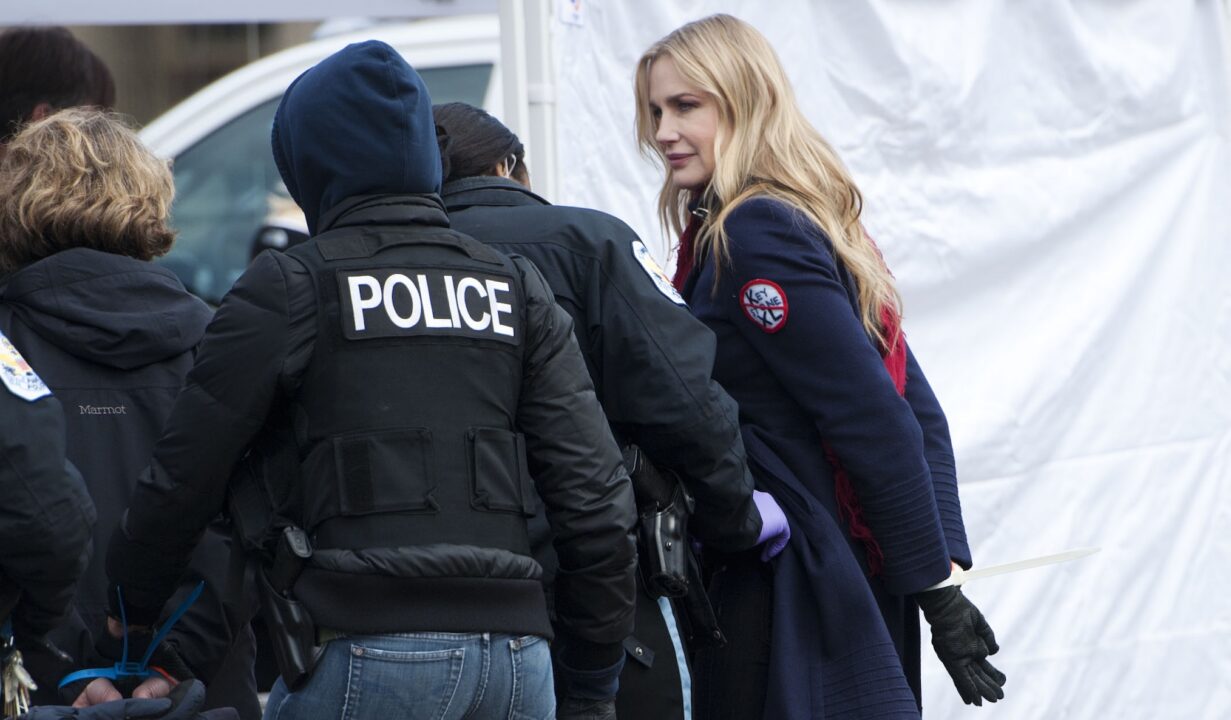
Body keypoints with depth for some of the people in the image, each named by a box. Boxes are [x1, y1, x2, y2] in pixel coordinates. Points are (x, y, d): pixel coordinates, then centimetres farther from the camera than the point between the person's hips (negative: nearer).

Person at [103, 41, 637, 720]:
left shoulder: (287, 286, 3)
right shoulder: (519, 288, 14)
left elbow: (185, 477, 3)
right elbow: (595, 493, 10)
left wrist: (128, 611, 20)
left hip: (368, 651, -5)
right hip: (517, 653, 5)